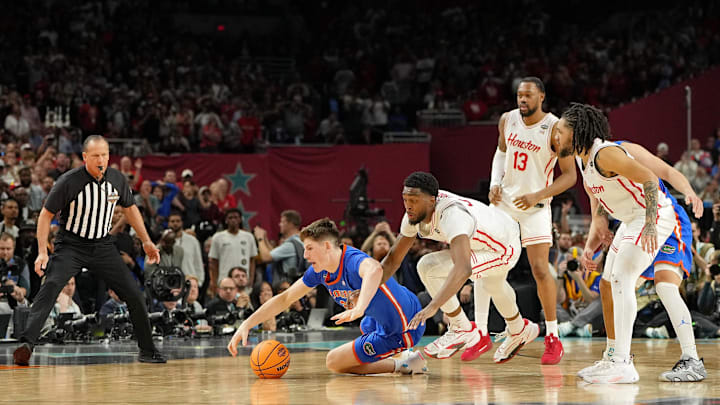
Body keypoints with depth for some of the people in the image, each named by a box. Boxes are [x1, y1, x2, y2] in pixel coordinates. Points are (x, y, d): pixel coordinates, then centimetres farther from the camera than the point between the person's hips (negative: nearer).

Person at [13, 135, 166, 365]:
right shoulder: (69, 182, -18)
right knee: (51, 286, -29)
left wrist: (146, 241, 15)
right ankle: (27, 343, -36)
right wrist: (42, 252, -17)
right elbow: (46, 214, -9)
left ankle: (147, 351, 16)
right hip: (70, 245, -4)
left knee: (134, 295, 0)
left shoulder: (117, 180, -5)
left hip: (102, 246, 4)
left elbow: (129, 208, 14)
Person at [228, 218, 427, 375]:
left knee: (334, 362, -2)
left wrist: (359, 309, -69)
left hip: (402, 330, -10)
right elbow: (285, 298, 7)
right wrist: (246, 325, -1)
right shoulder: (319, 272, -1)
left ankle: (403, 364, -5)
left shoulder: (353, 261, -29)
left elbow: (374, 270, -54)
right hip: (384, 321, 10)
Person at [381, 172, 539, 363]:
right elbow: (393, 259, -5)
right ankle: (520, 330, 67)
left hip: (504, 249, -9)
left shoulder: (452, 215, -41)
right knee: (491, 286, 37)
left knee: (428, 267, -24)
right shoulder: (415, 214, -16)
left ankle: (463, 331, -7)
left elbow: (463, 269, -55)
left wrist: (433, 306, -61)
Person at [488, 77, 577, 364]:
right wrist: (495, 183, 1)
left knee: (540, 270, -12)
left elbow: (570, 175, -14)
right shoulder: (507, 120, -1)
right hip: (504, 199, 5)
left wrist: (538, 196, -23)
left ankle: (552, 338, 0)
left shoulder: (554, 128, -17)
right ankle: (481, 333, 11)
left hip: (535, 204, -5)